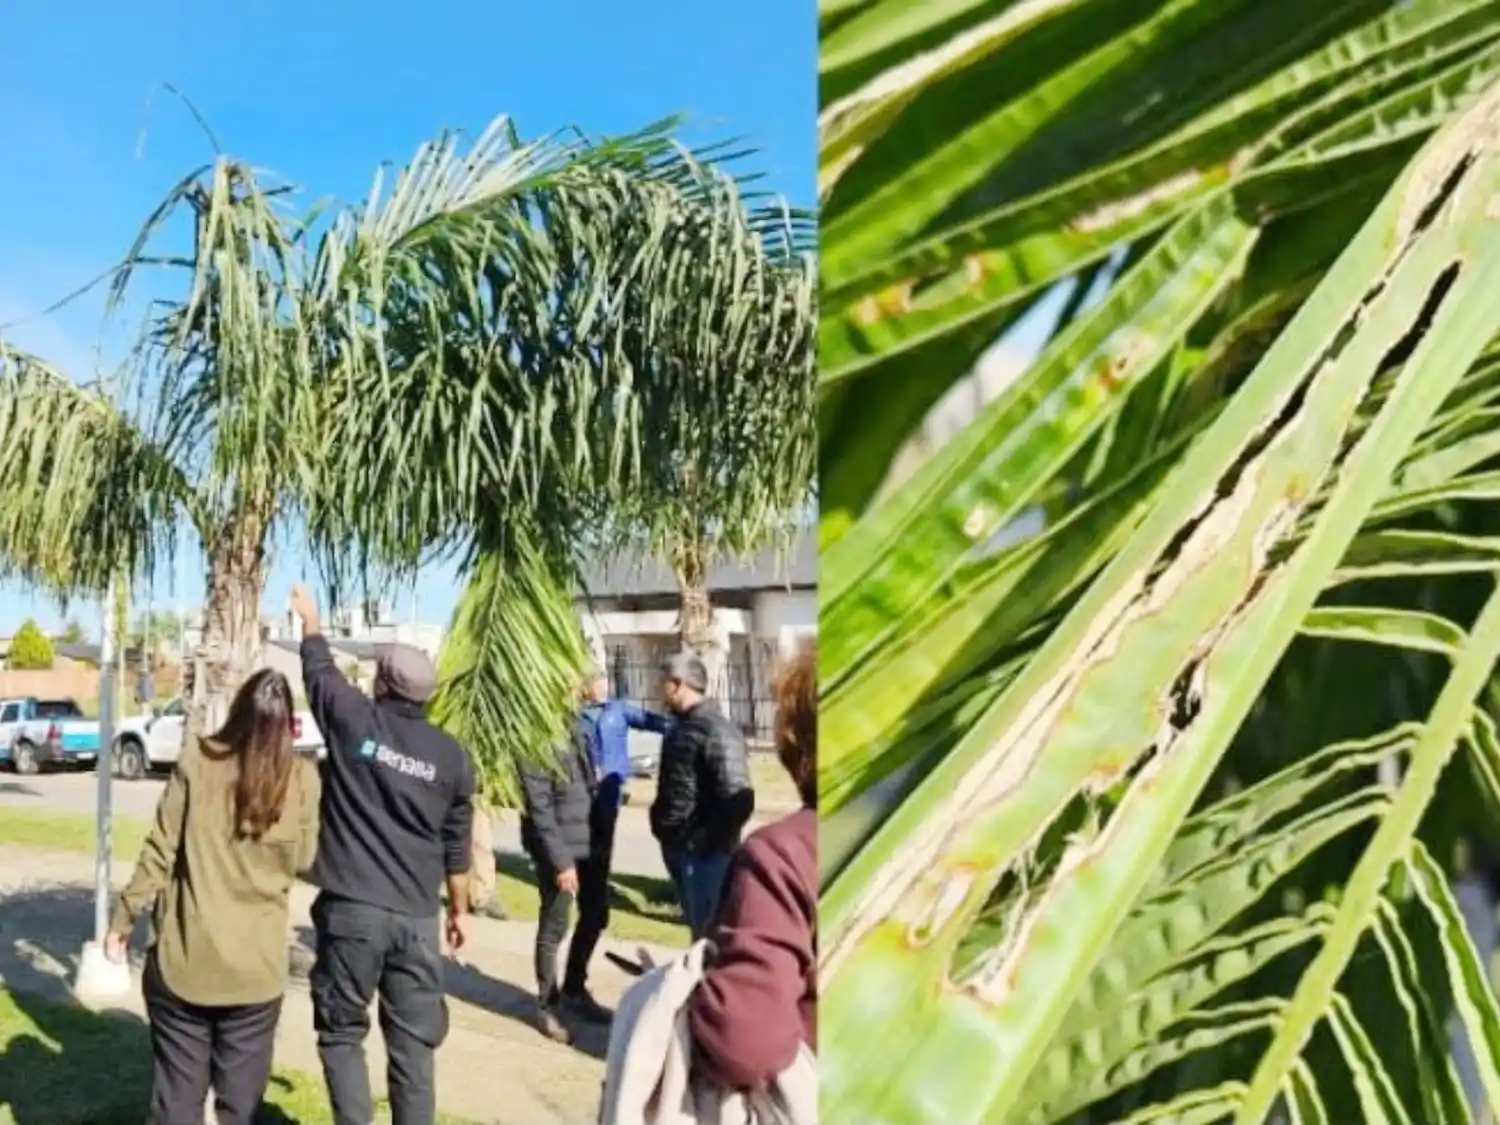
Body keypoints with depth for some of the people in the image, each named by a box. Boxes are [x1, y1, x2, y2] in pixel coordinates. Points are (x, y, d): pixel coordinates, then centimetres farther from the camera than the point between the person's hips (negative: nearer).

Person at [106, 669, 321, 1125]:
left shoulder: (196, 762, -8)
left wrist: (123, 918, 7)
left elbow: (159, 851, -5)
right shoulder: (301, 777, -7)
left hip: (185, 960, 0)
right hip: (256, 967, 0)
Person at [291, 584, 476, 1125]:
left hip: (351, 908, -2)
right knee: (413, 1044, 8)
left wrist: (310, 619, 32)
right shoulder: (451, 756, 2)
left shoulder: (354, 720, -5)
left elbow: (320, 671, 15)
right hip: (417, 917, 2)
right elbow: (456, 845, 8)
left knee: (341, 1033, 12)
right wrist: (460, 909, 20)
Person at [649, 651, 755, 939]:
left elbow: (738, 799, -25)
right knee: (697, 928, 20)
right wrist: (668, 836, 13)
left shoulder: (716, 731, -19)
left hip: (703, 853, -9)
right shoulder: (681, 728, 10)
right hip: (678, 848, 9)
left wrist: (712, 842, -18)